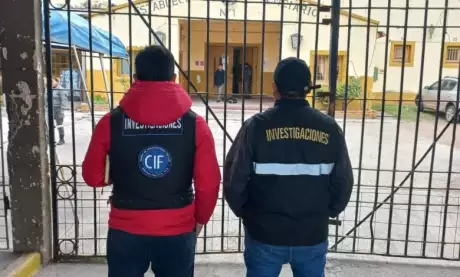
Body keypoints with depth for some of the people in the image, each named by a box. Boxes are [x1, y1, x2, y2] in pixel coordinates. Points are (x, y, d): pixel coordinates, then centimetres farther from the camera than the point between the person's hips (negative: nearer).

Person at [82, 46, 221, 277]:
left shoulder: (111, 122, -10)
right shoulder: (195, 124, -10)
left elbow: (93, 176, -1)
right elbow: (209, 183, -9)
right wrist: (200, 218, 9)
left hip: (126, 231, 1)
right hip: (178, 231, 0)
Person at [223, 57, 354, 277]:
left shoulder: (257, 125, -12)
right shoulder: (329, 127, -4)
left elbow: (234, 178, -10)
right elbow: (343, 182, 0)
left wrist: (245, 212, 8)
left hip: (264, 233, -1)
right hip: (313, 234, 2)